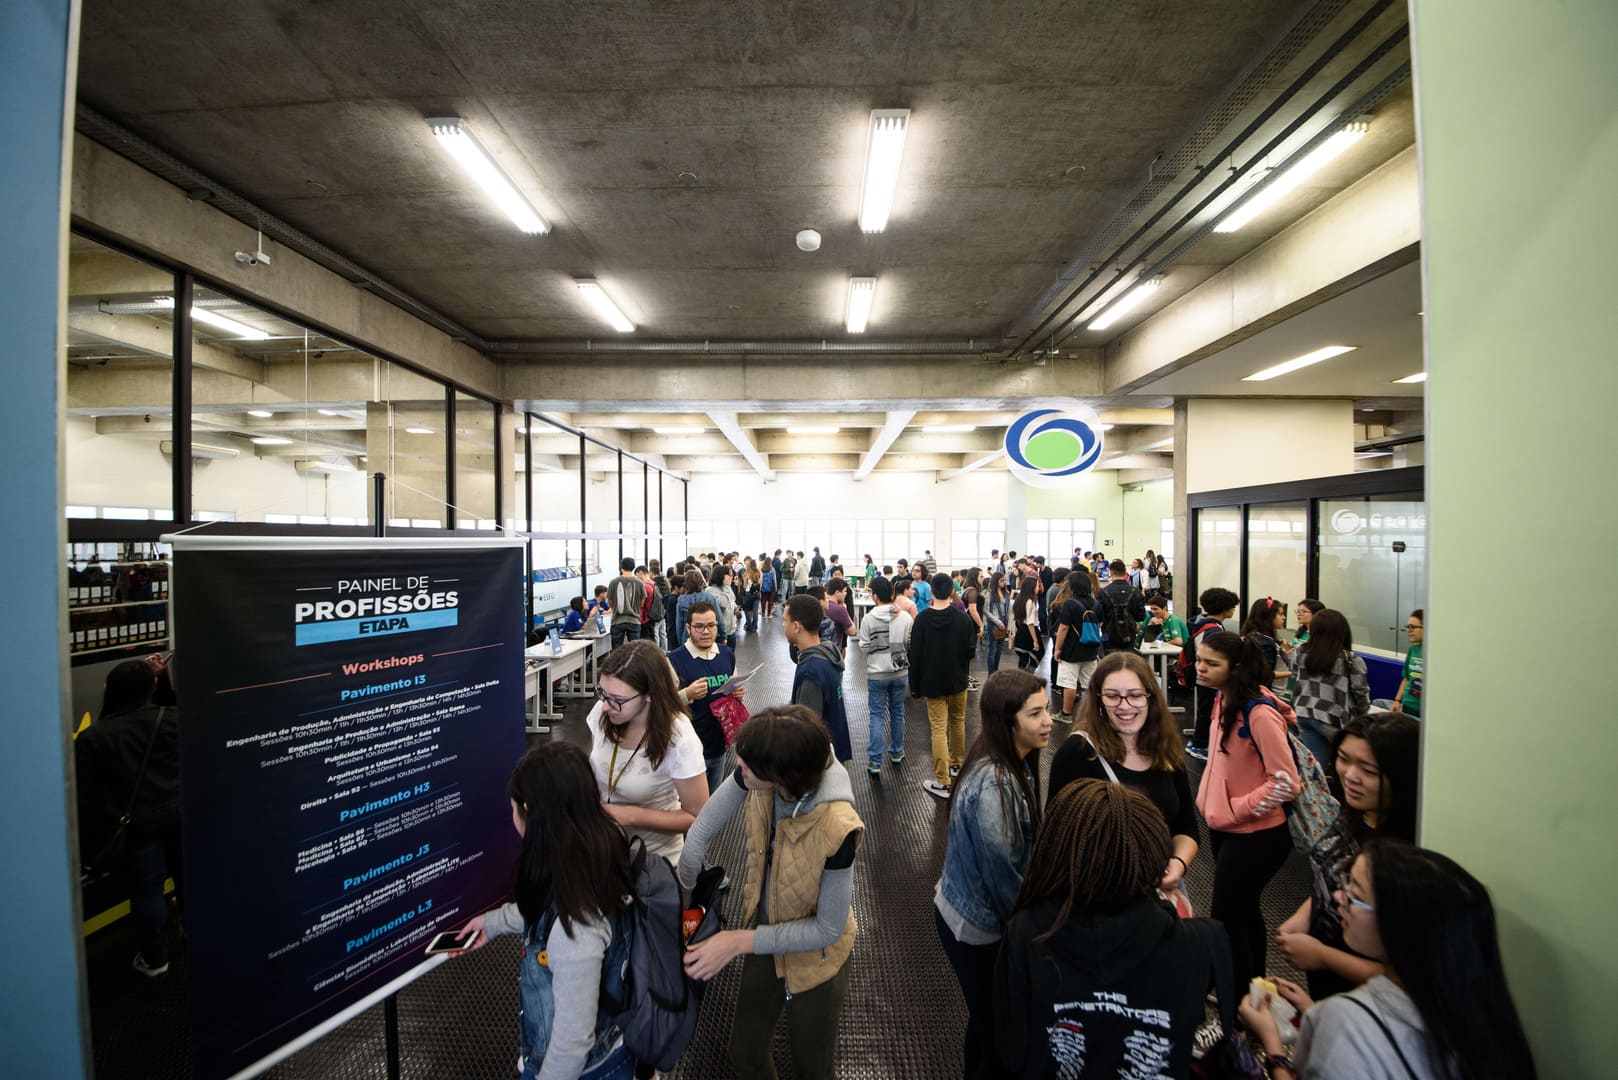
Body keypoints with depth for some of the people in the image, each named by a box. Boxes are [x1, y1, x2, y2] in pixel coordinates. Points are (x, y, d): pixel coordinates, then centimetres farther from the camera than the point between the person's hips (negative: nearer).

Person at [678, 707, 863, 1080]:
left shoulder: (836, 828, -39)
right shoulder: (754, 776, -27)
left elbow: (828, 928, -25)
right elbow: (704, 828, -11)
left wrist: (740, 941, -26)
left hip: (813, 958, -4)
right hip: (765, 938, 5)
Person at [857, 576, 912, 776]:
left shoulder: (868, 619, -14)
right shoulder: (905, 617, -7)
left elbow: (864, 647, -9)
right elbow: (910, 644, -4)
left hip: (877, 673, -2)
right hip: (900, 671, 3)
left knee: (877, 716, 4)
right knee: (898, 712, 18)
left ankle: (875, 762, 4)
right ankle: (897, 752, 34)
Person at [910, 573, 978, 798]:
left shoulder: (922, 619, -11)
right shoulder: (962, 617, -10)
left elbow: (915, 655, -10)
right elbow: (971, 649, -7)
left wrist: (916, 685, -1)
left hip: (932, 683, -2)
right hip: (958, 681, 2)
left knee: (939, 729, 0)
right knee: (958, 722, 22)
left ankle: (942, 782, 1)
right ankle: (956, 763, 39)